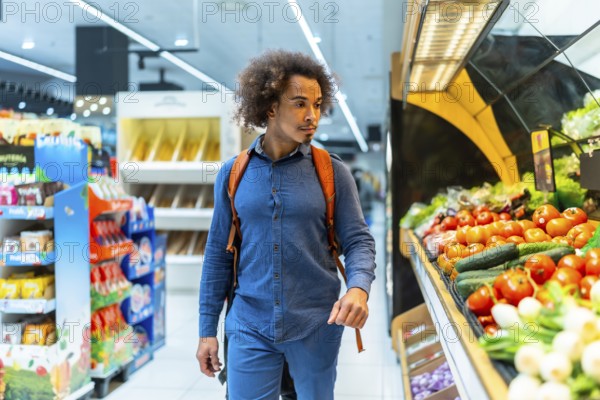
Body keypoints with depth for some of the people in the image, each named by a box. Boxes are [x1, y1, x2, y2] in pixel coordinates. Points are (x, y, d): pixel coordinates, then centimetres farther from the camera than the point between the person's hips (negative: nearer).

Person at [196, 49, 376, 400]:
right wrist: (207, 330, 5)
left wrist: (359, 288, -24)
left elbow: (358, 240, -2)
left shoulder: (332, 172, -2)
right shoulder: (233, 173, 1)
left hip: (317, 325, 0)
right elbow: (219, 254, 5)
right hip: (250, 327, 0)